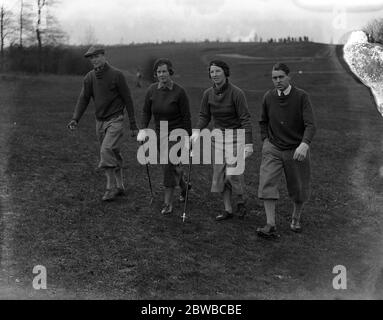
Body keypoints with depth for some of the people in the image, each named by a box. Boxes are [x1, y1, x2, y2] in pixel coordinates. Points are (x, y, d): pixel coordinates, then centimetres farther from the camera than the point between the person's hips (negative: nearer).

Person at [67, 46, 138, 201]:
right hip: (100, 121, 5)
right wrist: (75, 118, -14)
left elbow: (127, 99, -4)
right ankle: (119, 187, 23)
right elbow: (83, 99, 3)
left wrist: (133, 125, -4)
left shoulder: (116, 75, -8)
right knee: (114, 155, 12)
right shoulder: (89, 77, 6)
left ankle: (111, 188, -10)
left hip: (115, 120, -5)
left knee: (107, 150, -19)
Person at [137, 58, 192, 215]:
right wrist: (143, 129, -8)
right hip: (160, 133, 5)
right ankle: (184, 186, 46)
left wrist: (187, 137, -8)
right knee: (174, 165, 17)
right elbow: (146, 111, 6)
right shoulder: (152, 90, -2)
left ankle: (168, 203, -6)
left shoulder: (179, 92, -14)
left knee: (170, 165, -14)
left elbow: (186, 117, -9)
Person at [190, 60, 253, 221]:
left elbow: (245, 119, -16)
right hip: (218, 136, 5)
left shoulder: (236, 93, -16)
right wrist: (197, 131, -12)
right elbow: (204, 116, 6)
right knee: (220, 173, 6)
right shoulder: (208, 94, -1)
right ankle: (228, 209, 18)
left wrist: (248, 144, -21)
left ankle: (241, 201, 19)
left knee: (233, 173, -9)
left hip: (236, 136, -5)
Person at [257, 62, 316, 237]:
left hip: (297, 150, -2)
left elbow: (310, 125, -19)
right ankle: (271, 226, -13)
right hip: (273, 149, 2)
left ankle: (296, 218, 36)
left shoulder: (301, 96, -11)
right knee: (267, 184, -14)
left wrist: (304, 144, -34)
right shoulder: (268, 97, -1)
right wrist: (265, 139, 6)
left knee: (299, 189, 10)